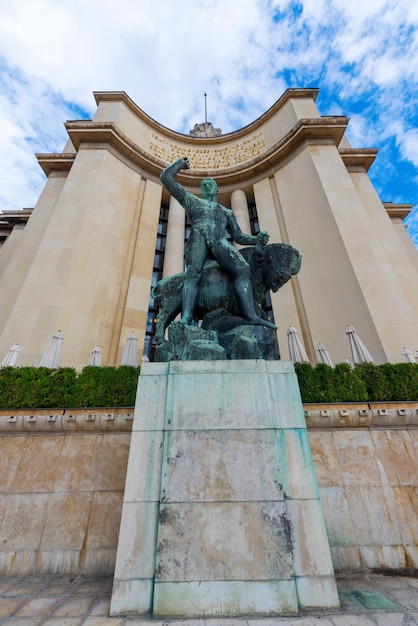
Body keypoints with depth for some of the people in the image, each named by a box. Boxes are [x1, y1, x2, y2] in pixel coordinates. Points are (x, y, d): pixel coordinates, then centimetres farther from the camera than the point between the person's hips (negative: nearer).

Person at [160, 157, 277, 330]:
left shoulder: (227, 211, 39)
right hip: (198, 238, -1)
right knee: (193, 274, -30)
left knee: (242, 270, -27)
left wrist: (257, 239, 9)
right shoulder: (192, 201, 35)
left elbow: (239, 236, 27)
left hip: (220, 242, 1)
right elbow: (166, 178, 34)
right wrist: (181, 162, 44)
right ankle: (186, 318, -44)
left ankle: (250, 315, -39)